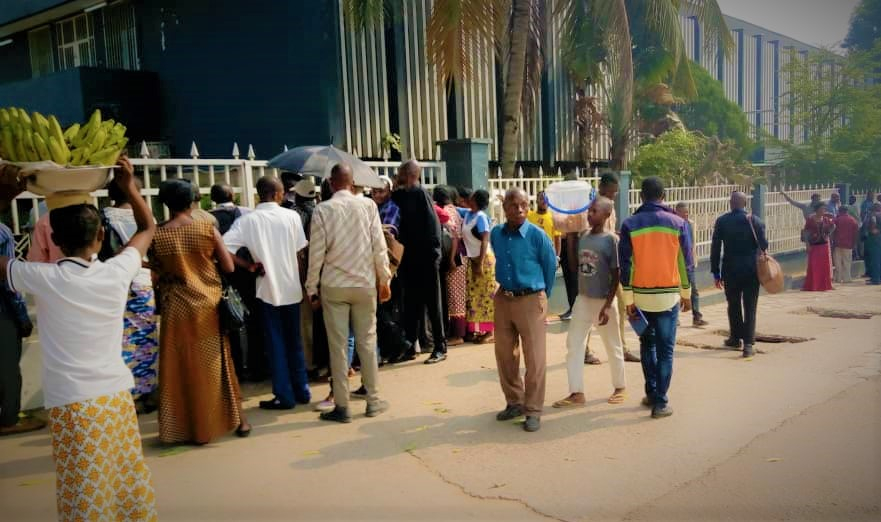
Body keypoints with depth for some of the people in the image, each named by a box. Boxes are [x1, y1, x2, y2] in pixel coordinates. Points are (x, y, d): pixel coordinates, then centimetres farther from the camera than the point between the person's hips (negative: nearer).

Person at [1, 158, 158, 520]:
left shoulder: (44, 279, -13)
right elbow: (148, 227, 13)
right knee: (130, 483, 17)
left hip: (73, 404, -3)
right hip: (117, 396, 3)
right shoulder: (117, 272, -5)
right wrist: (128, 186, 13)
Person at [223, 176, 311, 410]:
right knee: (294, 341, 15)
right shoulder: (292, 216, -4)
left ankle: (285, 396, 11)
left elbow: (224, 247, -17)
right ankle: (302, 390, 22)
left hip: (268, 288, -2)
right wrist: (294, 273, 12)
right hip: (291, 287, 2)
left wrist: (249, 265, -6)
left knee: (276, 343, 7)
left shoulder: (248, 220, -7)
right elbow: (300, 253, -2)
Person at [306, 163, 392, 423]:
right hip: (365, 284, 1)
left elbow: (316, 252, -5)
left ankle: (342, 406, 11)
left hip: (333, 285, -1)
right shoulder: (368, 205, -3)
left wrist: (312, 287, 4)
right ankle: (373, 400, 19)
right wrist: (384, 280, 7)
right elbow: (379, 246, -3)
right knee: (367, 342, 11)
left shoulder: (322, 209, -6)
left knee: (338, 345, 5)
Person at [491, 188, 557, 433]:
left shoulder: (537, 235, -11)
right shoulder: (496, 234, 3)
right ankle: (514, 402, 31)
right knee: (505, 355, 14)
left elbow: (551, 267, 0)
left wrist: (542, 295, 8)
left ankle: (533, 410, 12)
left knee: (535, 359, 0)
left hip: (530, 301, -5)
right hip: (503, 300, 5)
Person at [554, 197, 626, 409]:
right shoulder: (583, 237, 5)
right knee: (573, 344, 3)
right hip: (583, 299, 6)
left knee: (613, 346, 10)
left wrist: (607, 306, -18)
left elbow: (616, 275, -13)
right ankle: (576, 393, 10)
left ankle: (620, 387, 29)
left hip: (603, 301, -6)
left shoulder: (611, 239, -13)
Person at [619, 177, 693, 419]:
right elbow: (686, 263, 0)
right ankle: (660, 402, 6)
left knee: (647, 345, 19)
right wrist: (686, 295, 11)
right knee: (665, 350, 6)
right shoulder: (678, 223, -4)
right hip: (669, 295, -1)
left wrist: (628, 300, 0)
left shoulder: (629, 224, -5)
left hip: (640, 295, 1)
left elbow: (625, 265, -6)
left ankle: (651, 393, 24)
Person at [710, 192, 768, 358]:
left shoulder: (721, 221, -2)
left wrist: (716, 272, 4)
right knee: (750, 307, 2)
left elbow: (715, 248, -2)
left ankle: (736, 338, 29)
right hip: (751, 270, -1)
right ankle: (748, 343, -4)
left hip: (730, 270, 1)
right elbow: (764, 245, -4)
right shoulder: (755, 221, -4)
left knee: (733, 305, 17)